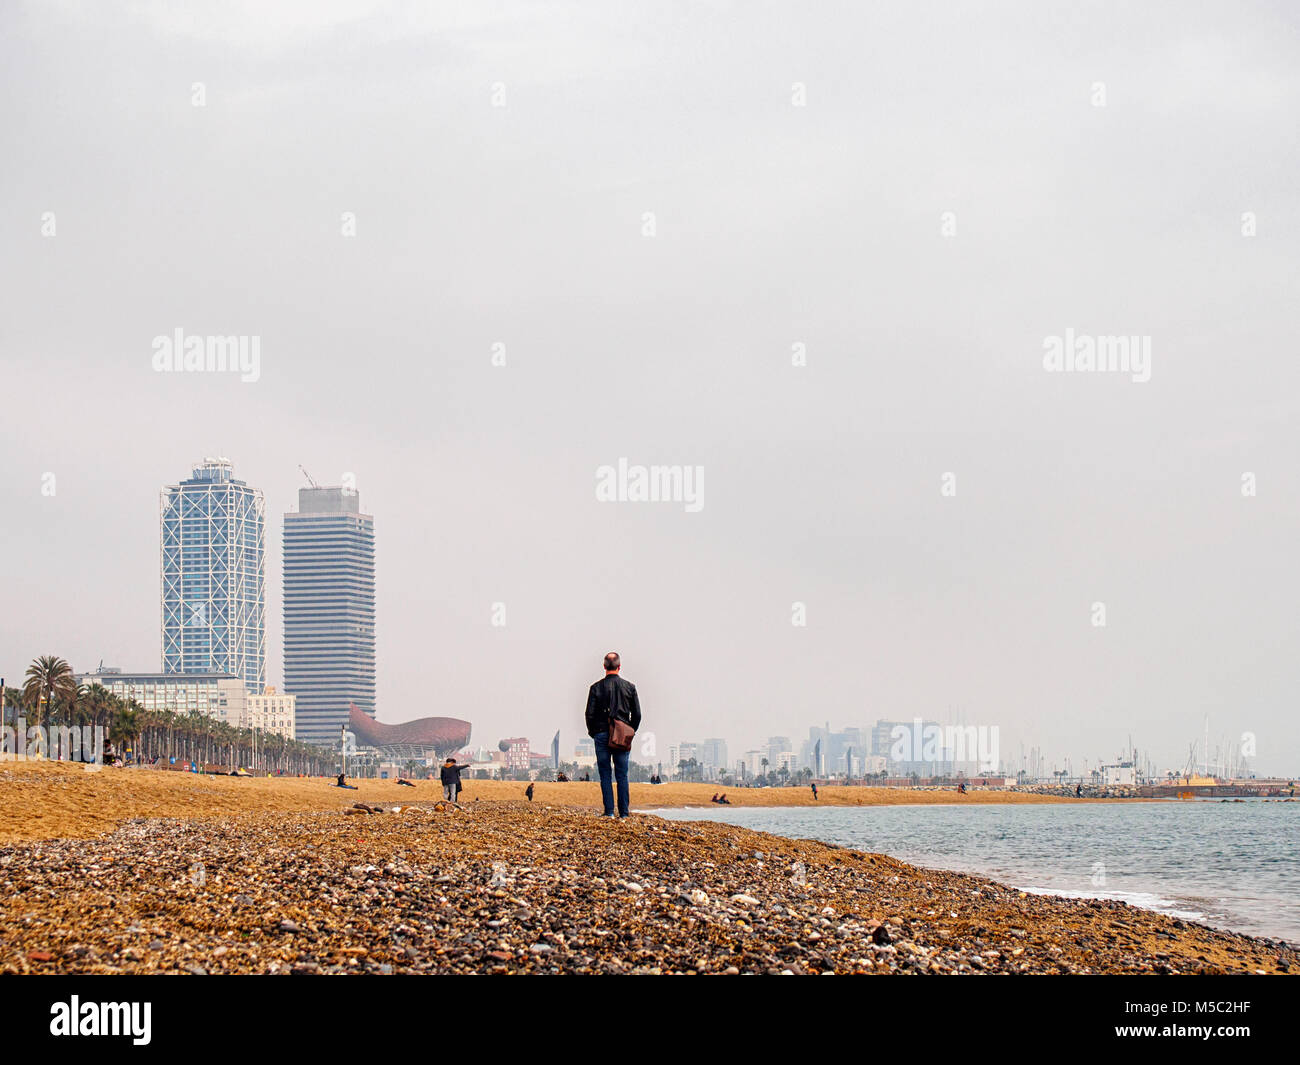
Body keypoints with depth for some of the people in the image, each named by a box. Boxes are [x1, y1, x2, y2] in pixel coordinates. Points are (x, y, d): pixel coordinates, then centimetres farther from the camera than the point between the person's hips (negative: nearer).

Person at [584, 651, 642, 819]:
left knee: (605, 775, 2)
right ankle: (624, 812, 2)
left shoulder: (596, 688, -3)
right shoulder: (629, 687, 1)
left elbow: (590, 714, -3)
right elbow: (637, 714, 3)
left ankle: (609, 811, -3)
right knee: (622, 775, 5)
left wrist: (593, 733, 10)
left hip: (602, 735, -1)